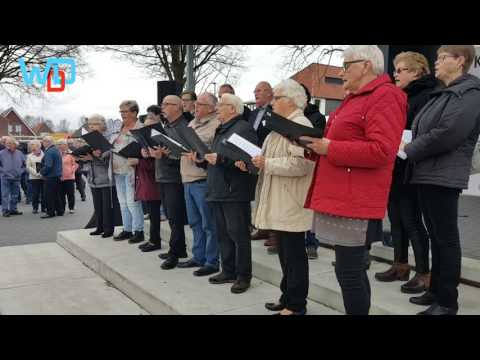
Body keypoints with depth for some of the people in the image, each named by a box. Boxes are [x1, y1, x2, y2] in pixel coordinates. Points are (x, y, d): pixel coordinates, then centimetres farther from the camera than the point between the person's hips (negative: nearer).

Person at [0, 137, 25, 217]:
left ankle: (13, 209, 20)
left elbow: (24, 163, 15)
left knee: (15, 195, 11)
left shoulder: (19, 153, 5)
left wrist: (21, 171, 5)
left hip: (16, 178, 4)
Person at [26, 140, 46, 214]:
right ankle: (35, 208, 10)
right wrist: (36, 173, -12)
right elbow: (28, 167, 0)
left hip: (43, 177, -1)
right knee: (35, 193, 0)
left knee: (44, 193, 3)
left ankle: (44, 207, 13)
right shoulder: (29, 156, 8)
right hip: (34, 177, 1)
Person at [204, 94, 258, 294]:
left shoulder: (244, 128, -10)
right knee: (223, 234, 13)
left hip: (235, 192, -10)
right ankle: (228, 271, 24)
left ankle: (243, 276, 7)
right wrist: (204, 157, 10)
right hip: (218, 191, 10)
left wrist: (220, 159, -23)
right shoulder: (221, 130, 21)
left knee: (238, 234, -3)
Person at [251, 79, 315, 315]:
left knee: (294, 253, -1)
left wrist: (266, 164, -20)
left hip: (291, 204, -10)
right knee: (285, 252, 16)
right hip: (281, 203, 10)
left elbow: (300, 163, -25)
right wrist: (256, 161, 6)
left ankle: (296, 305, 10)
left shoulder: (300, 125, -13)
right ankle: (287, 298, 27)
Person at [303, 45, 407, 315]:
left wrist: (329, 148, -16)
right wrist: (317, 145, 7)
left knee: (349, 273, -5)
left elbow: (381, 151, -22)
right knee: (352, 270, 16)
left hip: (355, 203, -10)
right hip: (342, 198, 10)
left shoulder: (385, 97, -10)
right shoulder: (355, 99, 21)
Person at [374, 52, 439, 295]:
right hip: (394, 169, 9)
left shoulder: (426, 97, -11)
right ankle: (400, 266, 27)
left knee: (411, 221, -2)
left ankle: (424, 274, 9)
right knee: (396, 219, 14)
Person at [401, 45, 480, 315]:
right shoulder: (445, 93, 20)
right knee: (436, 236, 14)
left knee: (446, 238, -2)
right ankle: (437, 291, 25)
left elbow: (446, 134, -21)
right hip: (429, 174, 9)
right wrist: (408, 147, 2)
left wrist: (408, 150, -10)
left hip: (444, 177, -9)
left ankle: (448, 301, 7)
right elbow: (422, 130, 22)